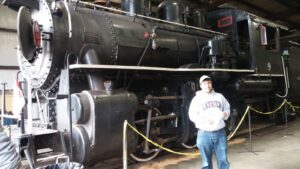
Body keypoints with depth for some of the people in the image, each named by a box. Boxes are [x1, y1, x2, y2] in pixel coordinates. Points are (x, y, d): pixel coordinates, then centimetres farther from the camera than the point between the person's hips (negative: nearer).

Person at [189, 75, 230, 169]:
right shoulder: (197, 99, 0)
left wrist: (225, 114, -6)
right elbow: (192, 115, -4)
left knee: (223, 160, 10)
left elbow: (227, 109, 17)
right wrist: (204, 120, -20)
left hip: (220, 133, 3)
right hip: (204, 134, -2)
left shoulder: (220, 96, 10)